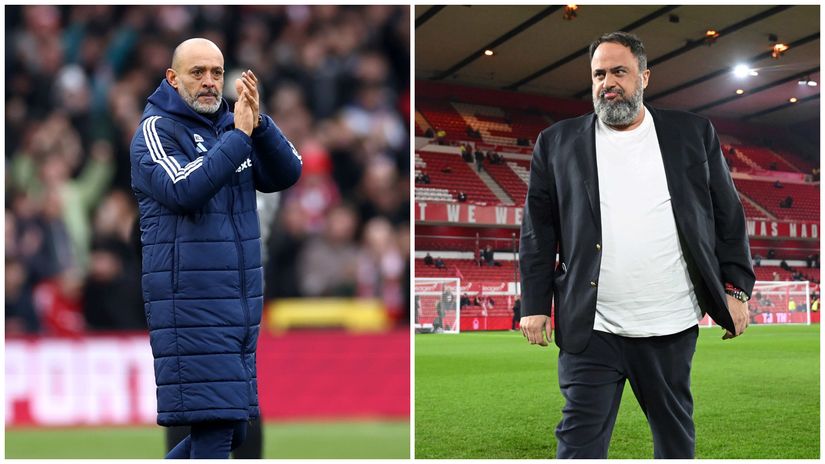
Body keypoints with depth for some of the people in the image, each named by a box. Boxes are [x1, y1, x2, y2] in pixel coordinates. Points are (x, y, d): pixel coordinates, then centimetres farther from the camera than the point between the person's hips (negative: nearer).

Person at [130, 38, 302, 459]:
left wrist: (258, 122, -14)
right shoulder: (156, 129, -4)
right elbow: (183, 190, -22)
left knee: (232, 430, 14)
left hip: (240, 302, 7)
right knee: (214, 428, -7)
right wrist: (238, 136, -21)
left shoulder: (231, 124, 14)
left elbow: (287, 175, 1)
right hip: (191, 305, -7)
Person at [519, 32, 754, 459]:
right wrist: (534, 305, -1)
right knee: (580, 439, -1)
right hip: (590, 328, -1)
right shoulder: (558, 143, 4)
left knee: (676, 435, 16)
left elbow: (727, 216, 9)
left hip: (672, 327, 2)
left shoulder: (694, 133, 7)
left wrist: (735, 288, 3)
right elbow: (538, 230, 4)